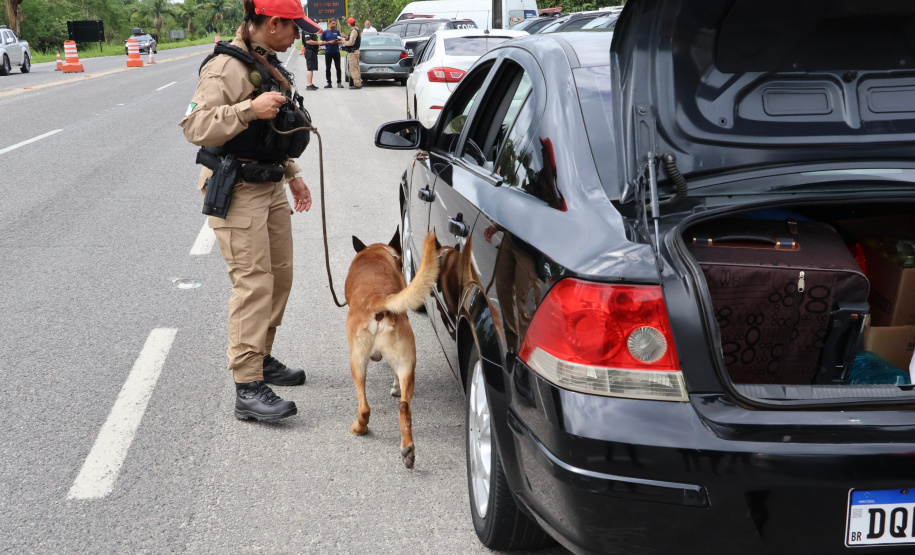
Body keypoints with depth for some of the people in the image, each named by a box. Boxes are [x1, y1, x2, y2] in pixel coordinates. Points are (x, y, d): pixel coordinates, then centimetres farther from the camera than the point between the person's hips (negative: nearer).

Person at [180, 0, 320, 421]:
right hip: (236, 189, -10)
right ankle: (247, 390, -13)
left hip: (270, 185, 10)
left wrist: (292, 175, 24)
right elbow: (195, 126, -26)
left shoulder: (267, 64, 14)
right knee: (253, 283, -14)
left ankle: (262, 359, 30)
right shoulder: (227, 67, -17)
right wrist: (248, 110, -35)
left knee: (280, 275, 14)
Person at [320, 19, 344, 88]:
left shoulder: (337, 32, 9)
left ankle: (339, 83, 2)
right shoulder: (325, 32, 5)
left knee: (338, 68, -2)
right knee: (328, 68, 2)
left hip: (336, 52, 0)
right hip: (328, 52, 0)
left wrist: (337, 42, -11)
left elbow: (341, 41, 10)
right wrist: (329, 42, -13)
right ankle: (329, 83, 8)